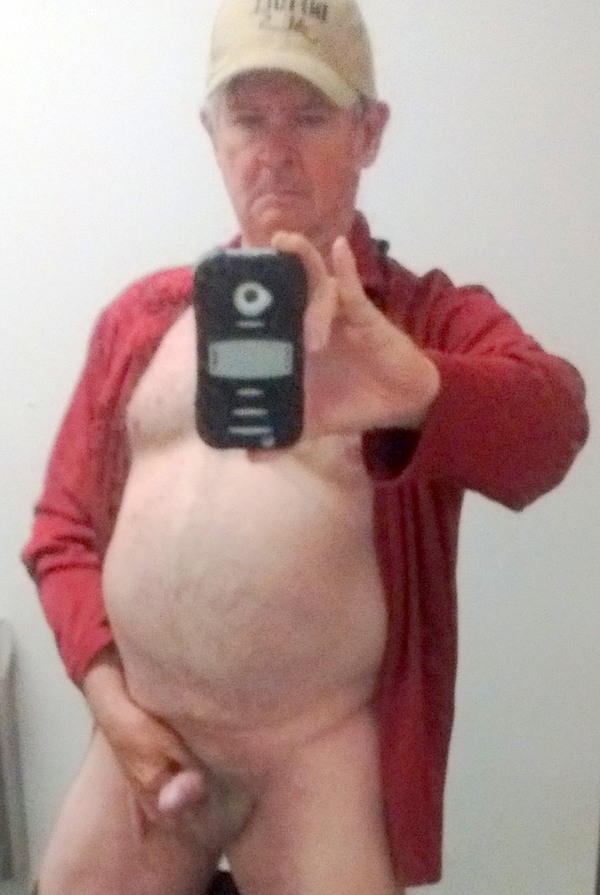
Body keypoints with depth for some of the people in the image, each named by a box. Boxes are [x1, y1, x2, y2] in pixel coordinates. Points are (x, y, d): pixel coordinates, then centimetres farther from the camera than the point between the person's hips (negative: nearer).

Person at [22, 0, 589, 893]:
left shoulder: (436, 320, -4)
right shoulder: (141, 316, 6)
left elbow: (549, 421, -25)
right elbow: (65, 527, 9)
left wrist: (416, 391, -46)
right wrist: (108, 694, -2)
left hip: (322, 754, -2)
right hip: (142, 737, 3)